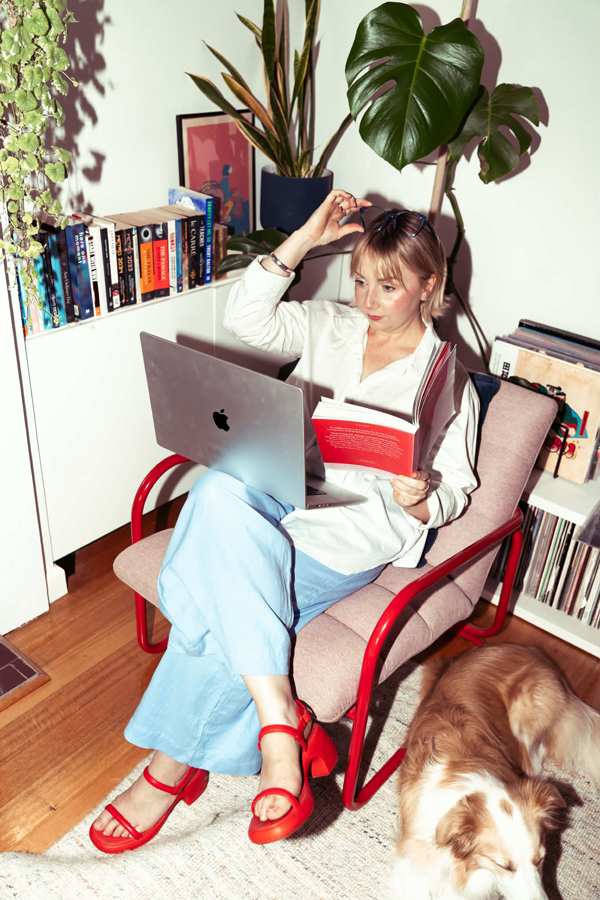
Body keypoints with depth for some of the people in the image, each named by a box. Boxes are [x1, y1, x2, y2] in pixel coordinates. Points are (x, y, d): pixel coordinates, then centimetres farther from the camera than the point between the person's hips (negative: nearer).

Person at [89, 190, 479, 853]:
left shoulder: (445, 380, 5)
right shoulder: (331, 327, 16)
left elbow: (454, 491, 4)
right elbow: (246, 319, 5)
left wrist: (418, 500, -21)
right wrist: (303, 240, 2)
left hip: (353, 534, -4)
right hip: (283, 493, 5)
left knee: (225, 604, -27)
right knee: (219, 491, -33)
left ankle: (172, 767, -4)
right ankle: (279, 723, -30)